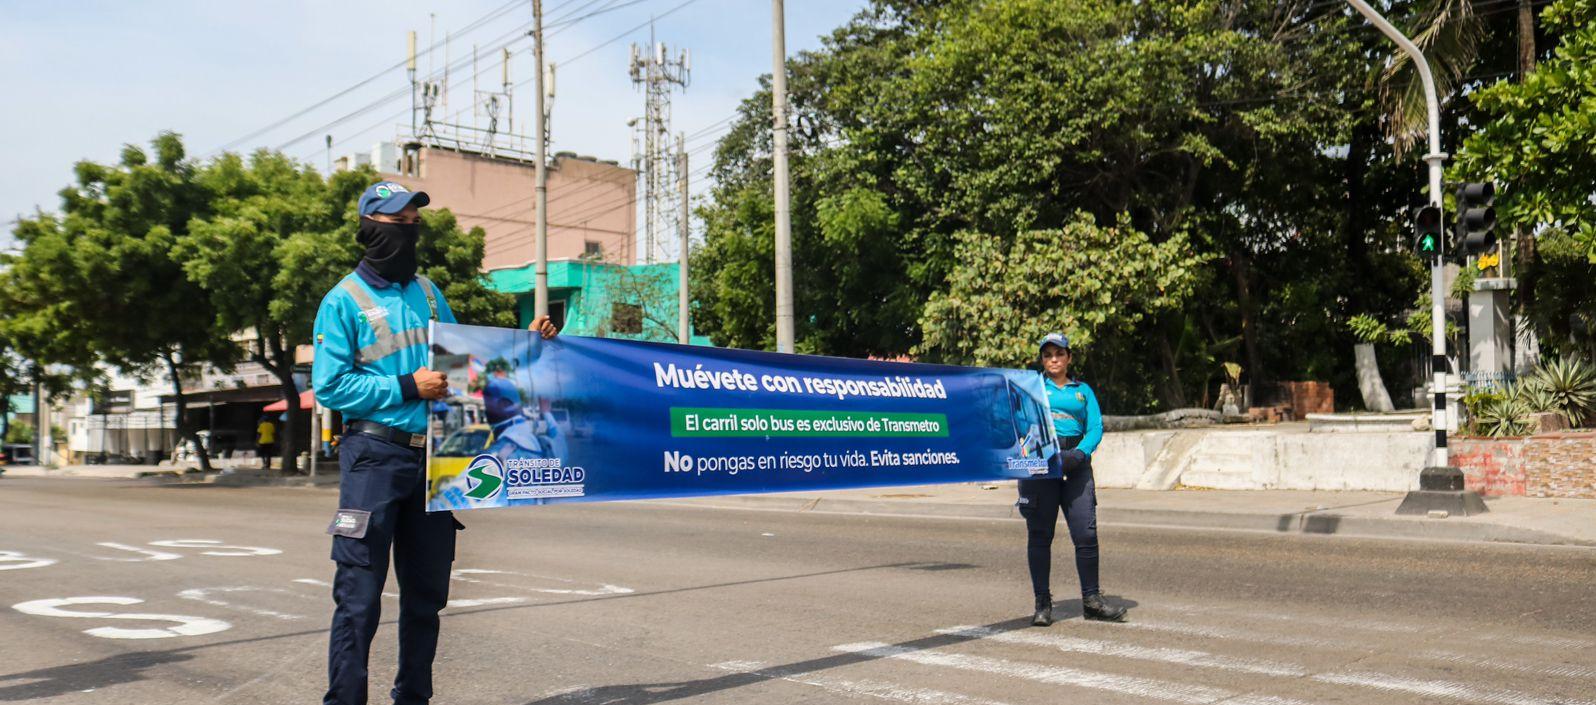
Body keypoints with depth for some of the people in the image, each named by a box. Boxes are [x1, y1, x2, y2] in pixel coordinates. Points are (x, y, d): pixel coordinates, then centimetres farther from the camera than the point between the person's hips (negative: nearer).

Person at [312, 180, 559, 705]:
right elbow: (330, 387, -9)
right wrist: (408, 388, -14)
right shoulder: (344, 301, -3)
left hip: (432, 455, 6)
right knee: (359, 597, -5)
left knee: (426, 591, 12)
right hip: (375, 455, -6)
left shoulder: (427, 293, 15)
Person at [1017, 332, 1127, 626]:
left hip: (1075, 462, 2)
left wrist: (1080, 453, -11)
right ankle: (1042, 603, 7)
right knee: (1040, 534, 0)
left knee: (1086, 533, -4)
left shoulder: (1083, 390, 18)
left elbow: (1096, 428, 9)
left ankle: (1092, 601, 7)